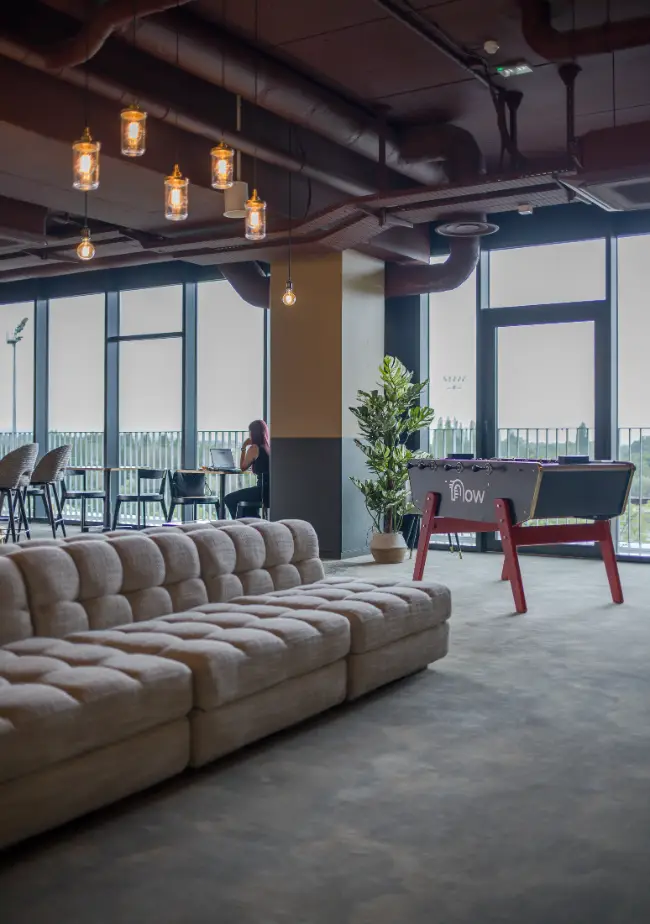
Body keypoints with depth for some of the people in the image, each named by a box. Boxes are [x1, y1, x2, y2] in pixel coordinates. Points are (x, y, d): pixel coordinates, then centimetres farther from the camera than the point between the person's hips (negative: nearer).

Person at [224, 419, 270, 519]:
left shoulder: (254, 448, -10)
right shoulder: (269, 447, 10)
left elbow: (243, 467, 2)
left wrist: (244, 447, 5)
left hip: (263, 490, -9)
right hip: (272, 489, 9)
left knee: (228, 499, 3)